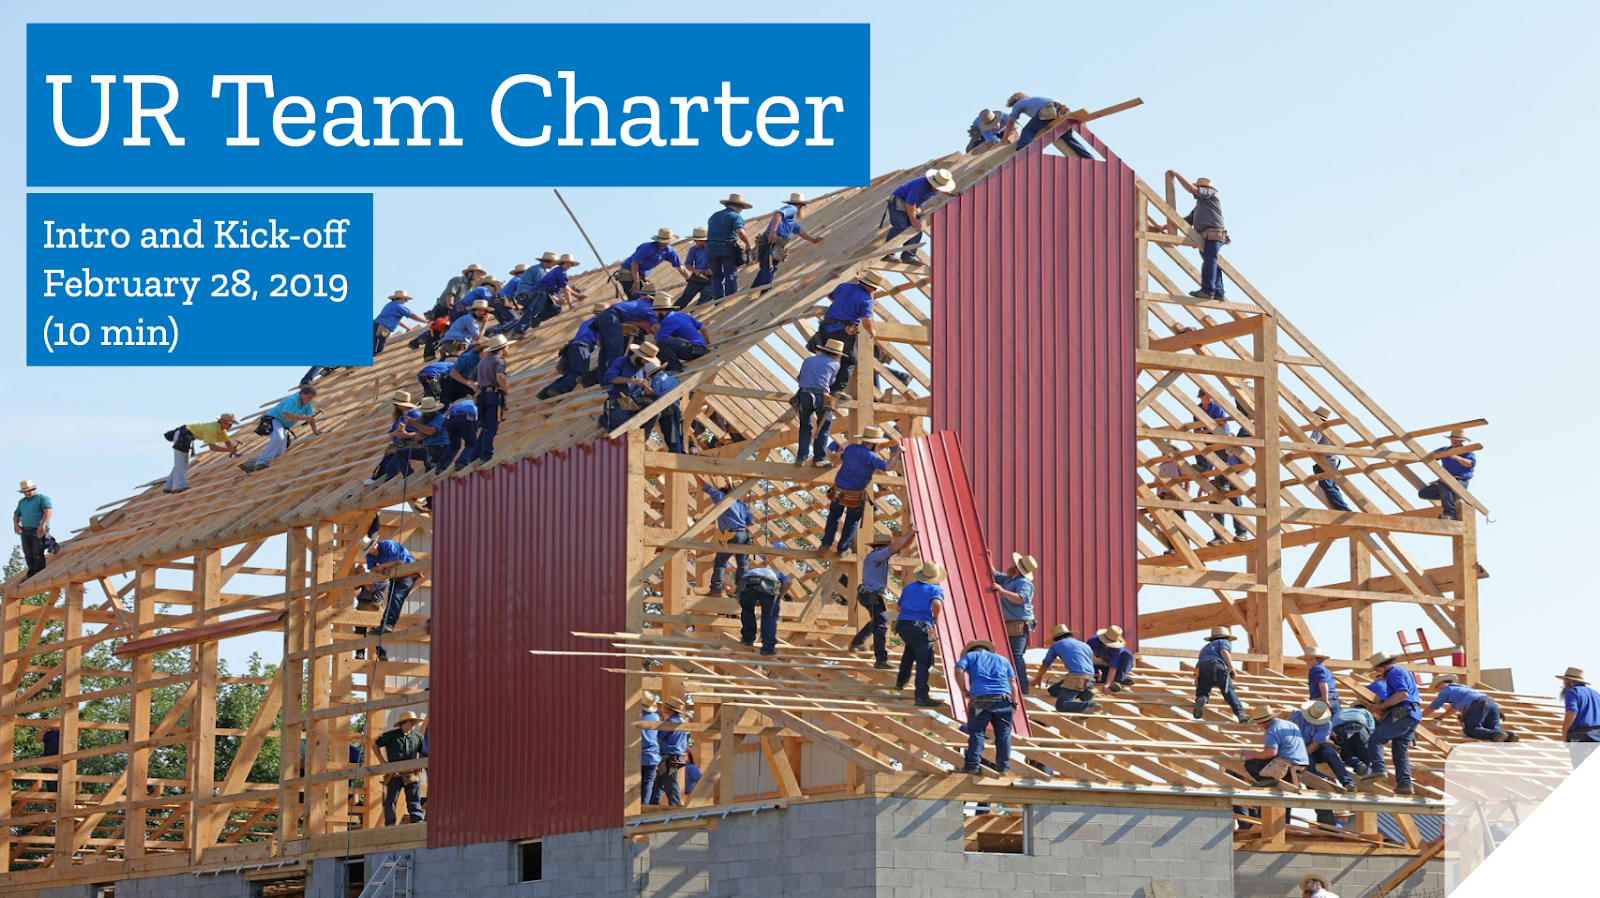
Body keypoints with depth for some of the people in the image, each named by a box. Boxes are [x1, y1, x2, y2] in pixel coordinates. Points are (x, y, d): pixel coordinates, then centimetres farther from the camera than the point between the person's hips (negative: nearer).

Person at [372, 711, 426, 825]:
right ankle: (390, 823, 1)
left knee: (414, 800, 2)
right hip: (395, 773, -3)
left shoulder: (418, 737, 9)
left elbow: (423, 752, 23)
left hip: (412, 773, 3)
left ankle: (418, 821, 2)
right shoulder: (391, 735, -1)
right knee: (391, 799, -2)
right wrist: (382, 761, 2)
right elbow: (375, 745, 9)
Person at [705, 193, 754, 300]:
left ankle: (718, 300, 4)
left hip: (712, 247, 5)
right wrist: (748, 245, -7)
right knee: (731, 276, -1)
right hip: (728, 247, -5)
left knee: (717, 276, 10)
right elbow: (740, 232, -17)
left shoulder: (714, 216, 20)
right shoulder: (736, 216, -2)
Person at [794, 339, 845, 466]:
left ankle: (801, 458, 12)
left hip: (803, 395, 4)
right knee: (823, 429, 10)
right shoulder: (834, 364, 10)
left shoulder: (808, 361, 21)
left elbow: (799, 379, 22)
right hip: (821, 397, -4)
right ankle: (820, 459, 8)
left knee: (805, 427, 18)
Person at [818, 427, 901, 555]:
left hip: (838, 490, 5)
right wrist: (897, 454, -17)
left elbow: (841, 459, 21)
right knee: (852, 521, 17)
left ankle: (826, 544, 25)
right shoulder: (869, 456, -21)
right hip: (855, 495, -5)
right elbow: (887, 467, -31)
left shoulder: (851, 448, 0)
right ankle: (843, 548, 23)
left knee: (834, 515, 25)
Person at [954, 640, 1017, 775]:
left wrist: (965, 691, 7)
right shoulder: (1003, 660, 28)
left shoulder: (970, 656, 20)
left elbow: (959, 671, 1)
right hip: (1003, 699, 2)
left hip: (980, 699, -2)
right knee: (1003, 734, 10)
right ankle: (1003, 767, 10)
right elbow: (1012, 682, 17)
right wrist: (1013, 705, 19)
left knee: (976, 732, 2)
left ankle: (972, 765, -5)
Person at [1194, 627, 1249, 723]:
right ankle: (1240, 714, -30)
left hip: (1201, 669, 4)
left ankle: (1201, 699, -22)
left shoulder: (1205, 648, 43)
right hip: (1217, 667, -4)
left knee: (1202, 693, 15)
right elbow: (1224, 651, 3)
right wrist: (1231, 668, -1)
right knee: (1229, 691, -10)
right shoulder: (1224, 642, 26)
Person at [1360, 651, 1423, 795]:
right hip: (1414, 715, 10)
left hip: (1402, 714, -10)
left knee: (1375, 739, -10)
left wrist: (1381, 706, -18)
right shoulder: (1404, 672, 28)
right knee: (1401, 750, 10)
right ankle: (1405, 784, 3)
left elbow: (1403, 693, -20)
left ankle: (1378, 769, -26)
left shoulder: (1394, 673, -5)